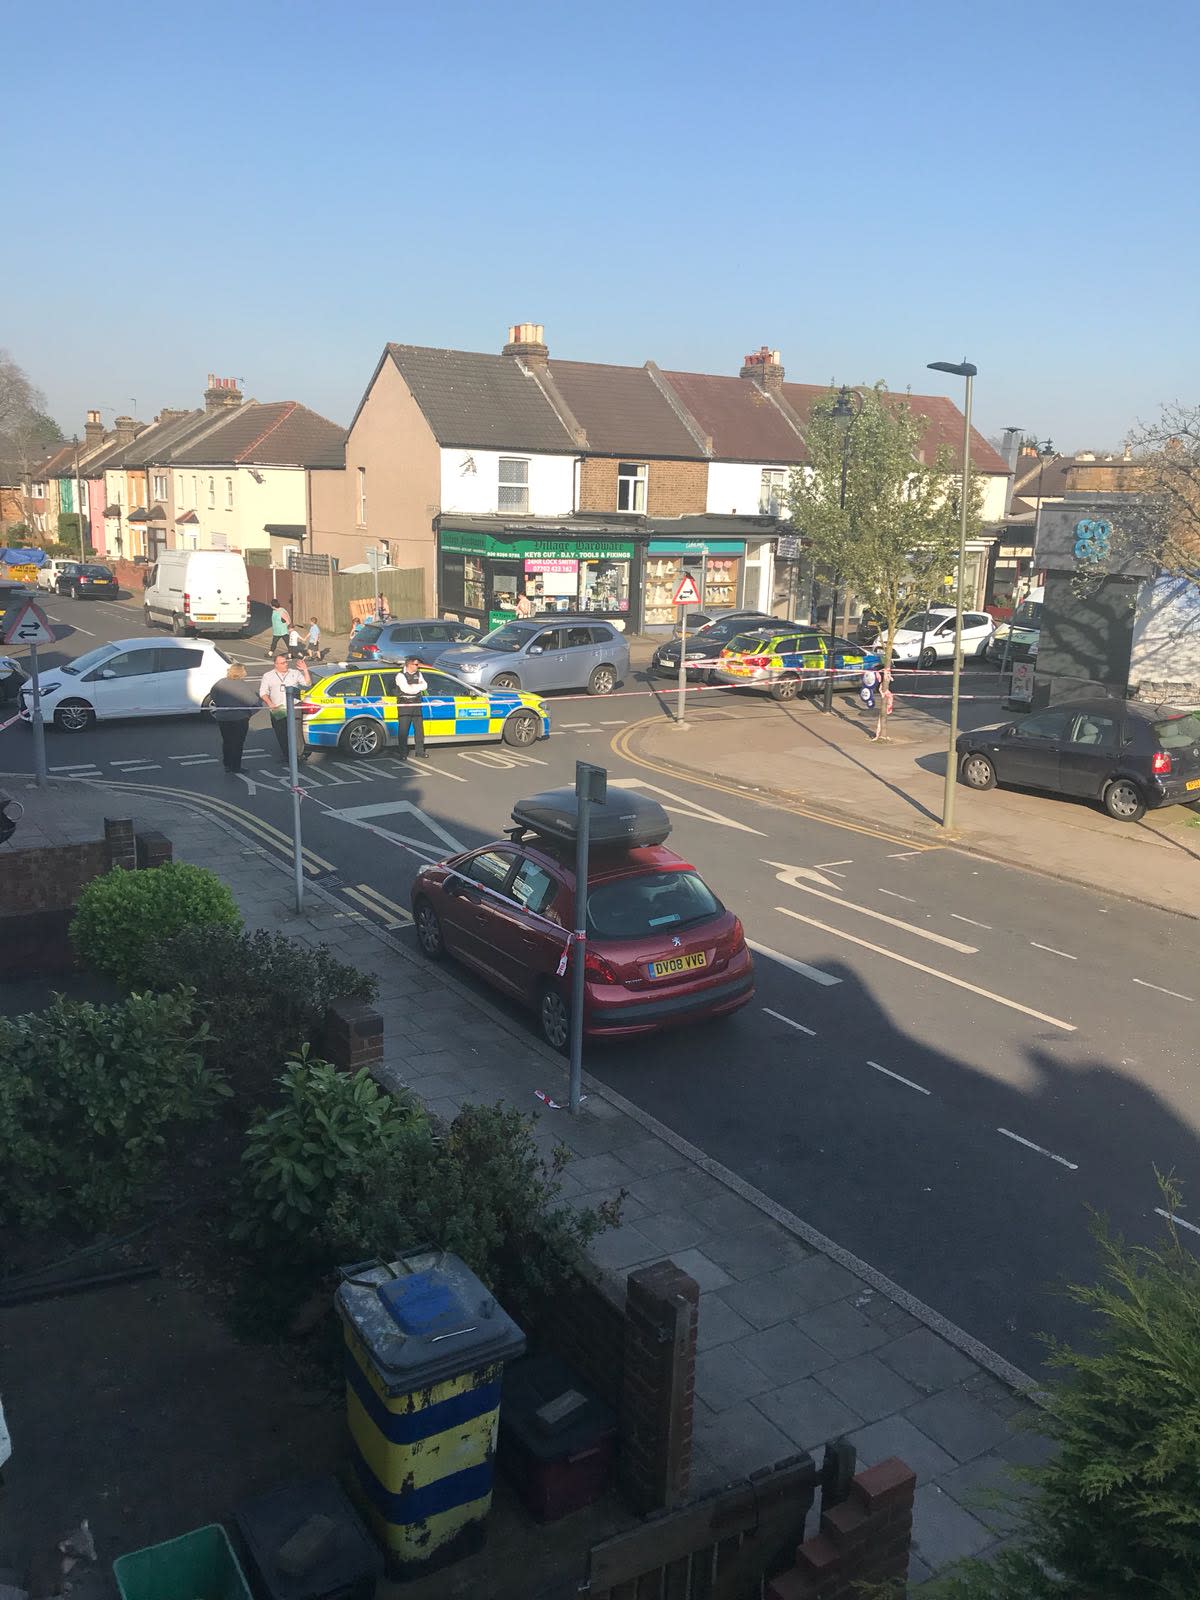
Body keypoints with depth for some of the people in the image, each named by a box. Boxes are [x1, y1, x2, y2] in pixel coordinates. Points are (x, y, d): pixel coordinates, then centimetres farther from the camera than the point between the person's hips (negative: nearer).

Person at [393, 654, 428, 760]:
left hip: (416, 704, 6)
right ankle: (403, 753, 1)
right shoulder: (400, 675, -9)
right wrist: (418, 687, -9)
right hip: (405, 705, -6)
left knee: (419, 728, 10)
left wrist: (412, 686, -14)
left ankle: (420, 751, 19)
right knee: (403, 730, -4)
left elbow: (425, 686, 0)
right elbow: (406, 689, -22)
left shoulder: (418, 674, 10)